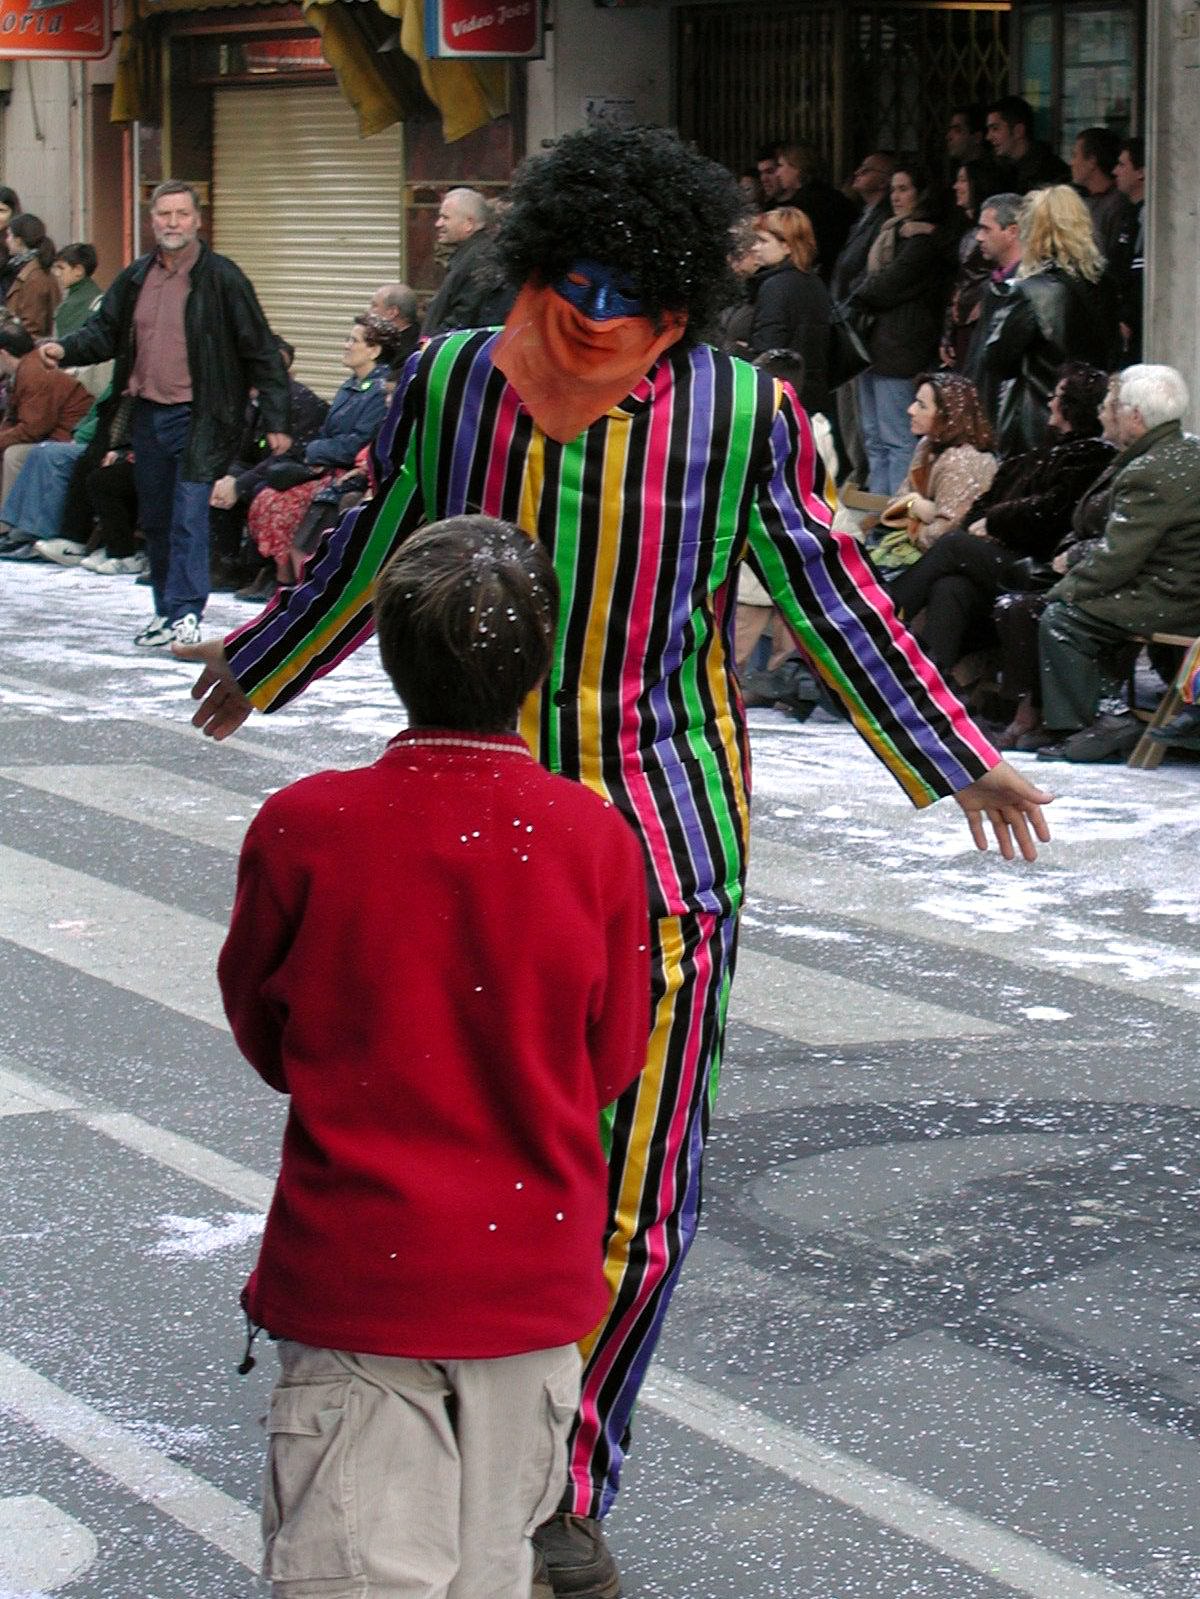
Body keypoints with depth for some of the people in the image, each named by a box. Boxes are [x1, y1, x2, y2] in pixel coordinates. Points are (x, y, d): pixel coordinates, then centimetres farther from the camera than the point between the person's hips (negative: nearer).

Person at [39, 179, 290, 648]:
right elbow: (105, 331, 15)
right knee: (155, 520, 12)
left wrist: (275, 421, -7)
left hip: (198, 417, -6)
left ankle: (184, 614, -13)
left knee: (188, 517, -13)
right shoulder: (135, 279, 9)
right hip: (148, 414, 6)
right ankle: (167, 610, 23)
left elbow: (260, 351, -5)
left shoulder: (222, 278, -6)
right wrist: (66, 349, -8)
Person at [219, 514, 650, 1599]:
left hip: (351, 1270, -2)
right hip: (531, 1265, 2)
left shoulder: (303, 827, -11)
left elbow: (263, 1031, 4)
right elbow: (611, 1063, 4)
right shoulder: (599, 839, -8)